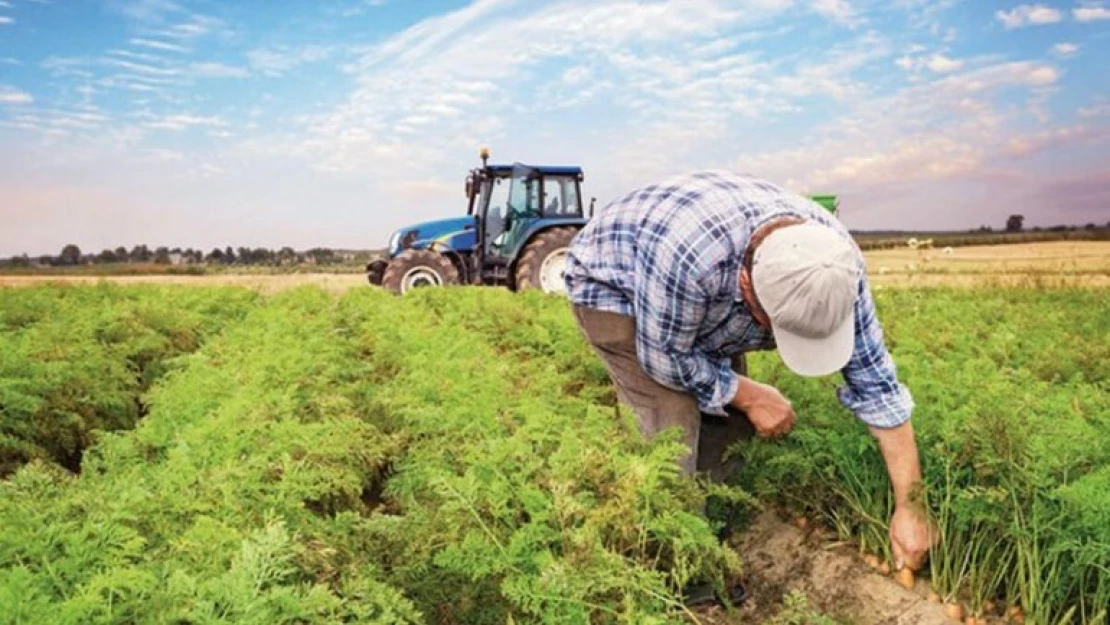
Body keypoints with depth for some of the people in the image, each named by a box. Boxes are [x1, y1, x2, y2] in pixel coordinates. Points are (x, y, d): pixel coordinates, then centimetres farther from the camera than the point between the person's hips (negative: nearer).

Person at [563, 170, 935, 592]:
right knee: (674, 419, -18)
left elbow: (875, 380, -18)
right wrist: (750, 395, -18)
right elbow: (665, 357, -27)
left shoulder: (835, 261, -26)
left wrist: (909, 506, -16)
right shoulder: (688, 253, -45)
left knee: (728, 415, -1)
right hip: (610, 286, -5)